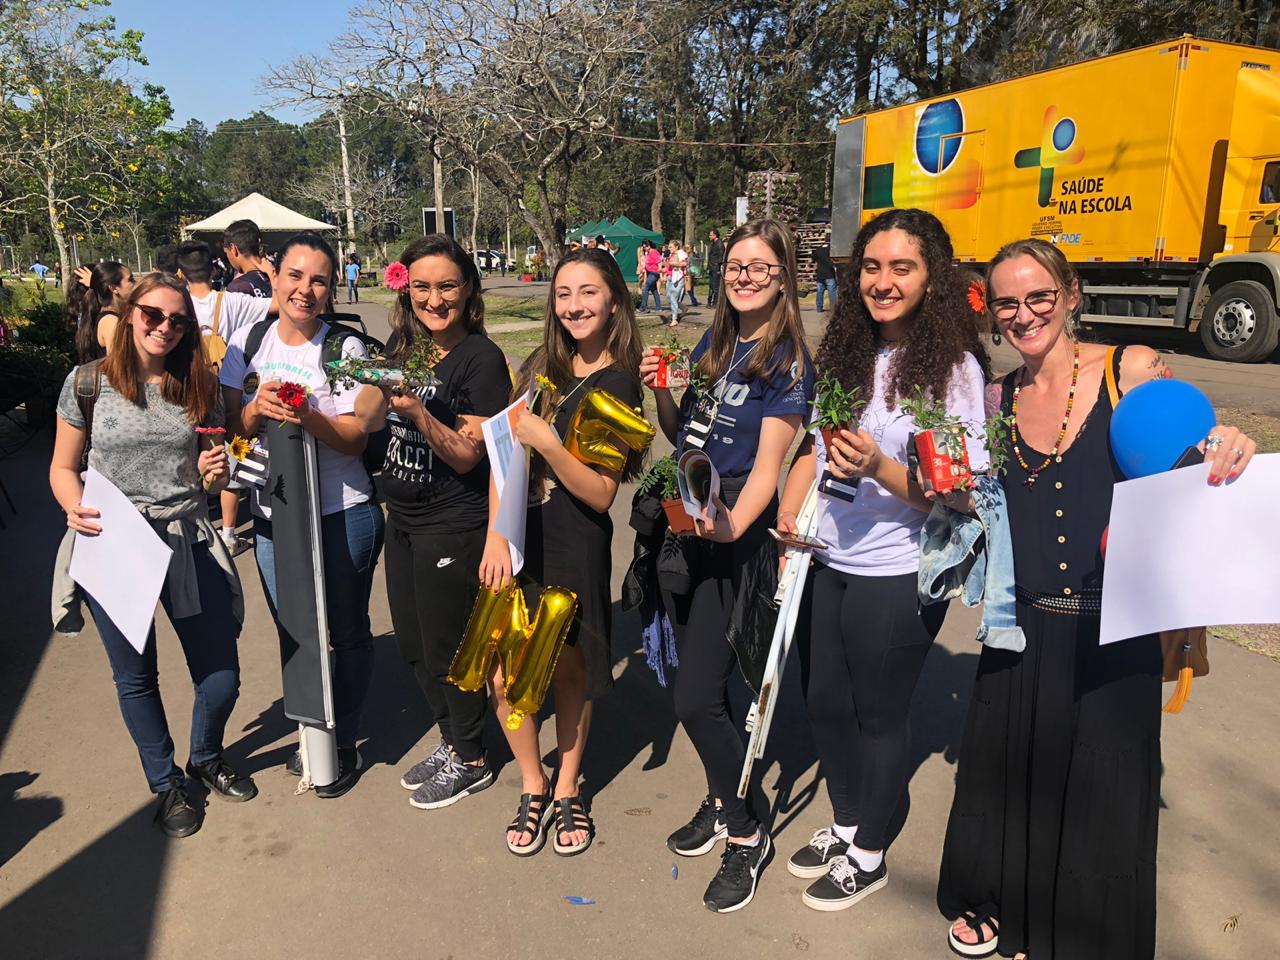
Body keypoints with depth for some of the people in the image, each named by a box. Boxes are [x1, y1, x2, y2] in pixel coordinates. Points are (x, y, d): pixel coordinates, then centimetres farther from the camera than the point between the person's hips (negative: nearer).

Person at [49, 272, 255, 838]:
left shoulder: (199, 388, 4)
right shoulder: (89, 383, -3)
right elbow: (63, 467, 4)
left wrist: (214, 472, -10)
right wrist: (75, 509, -16)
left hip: (187, 543, 2)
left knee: (221, 674, 6)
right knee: (135, 677, 12)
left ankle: (206, 759, 37)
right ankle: (166, 782, 36)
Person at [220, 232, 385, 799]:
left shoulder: (345, 348, -10)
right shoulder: (248, 342, 3)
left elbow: (356, 437, -12)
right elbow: (233, 427, 3)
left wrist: (310, 418, -31)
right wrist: (258, 408, -18)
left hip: (343, 515, -4)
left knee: (347, 634, 10)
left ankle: (344, 742, 29)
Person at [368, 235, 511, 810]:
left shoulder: (481, 358, -16)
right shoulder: (402, 343, 3)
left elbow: (467, 456, -19)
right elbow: (374, 421, 19)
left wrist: (419, 413, -32)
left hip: (453, 525, -7)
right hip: (401, 517, 7)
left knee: (445, 645, 6)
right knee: (412, 643, 17)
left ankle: (470, 761, 28)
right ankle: (451, 741, 38)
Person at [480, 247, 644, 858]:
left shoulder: (618, 384, -7)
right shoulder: (540, 367, 9)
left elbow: (600, 494, -12)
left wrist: (547, 442, -23)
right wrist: (496, 535, -6)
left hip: (574, 549, -4)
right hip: (515, 539, 4)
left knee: (569, 673, 10)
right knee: (506, 678, 1)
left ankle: (567, 792, 33)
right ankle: (533, 789, 26)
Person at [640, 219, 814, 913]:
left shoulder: (787, 360, -8)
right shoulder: (712, 346, 12)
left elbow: (768, 463, -15)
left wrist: (732, 525, -32)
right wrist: (660, 391, -2)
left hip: (734, 541, -7)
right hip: (683, 529, 7)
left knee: (695, 698, -8)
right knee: (698, 683, 15)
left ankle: (745, 835, 15)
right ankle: (721, 801, 37)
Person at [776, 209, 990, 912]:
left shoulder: (955, 368, -13)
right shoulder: (847, 352, 4)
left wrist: (879, 467, -31)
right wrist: (789, 515, 1)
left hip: (895, 578, -6)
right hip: (825, 565, 6)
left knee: (878, 715, 11)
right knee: (824, 702, 19)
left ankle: (868, 855, 35)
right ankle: (844, 824, 44)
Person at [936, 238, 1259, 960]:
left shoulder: (1132, 371, -8)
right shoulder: (997, 401, 4)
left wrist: (1224, 452, -26)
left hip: (1115, 634, -3)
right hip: (1024, 630, 3)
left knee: (1101, 792, 11)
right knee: (1007, 774, 18)